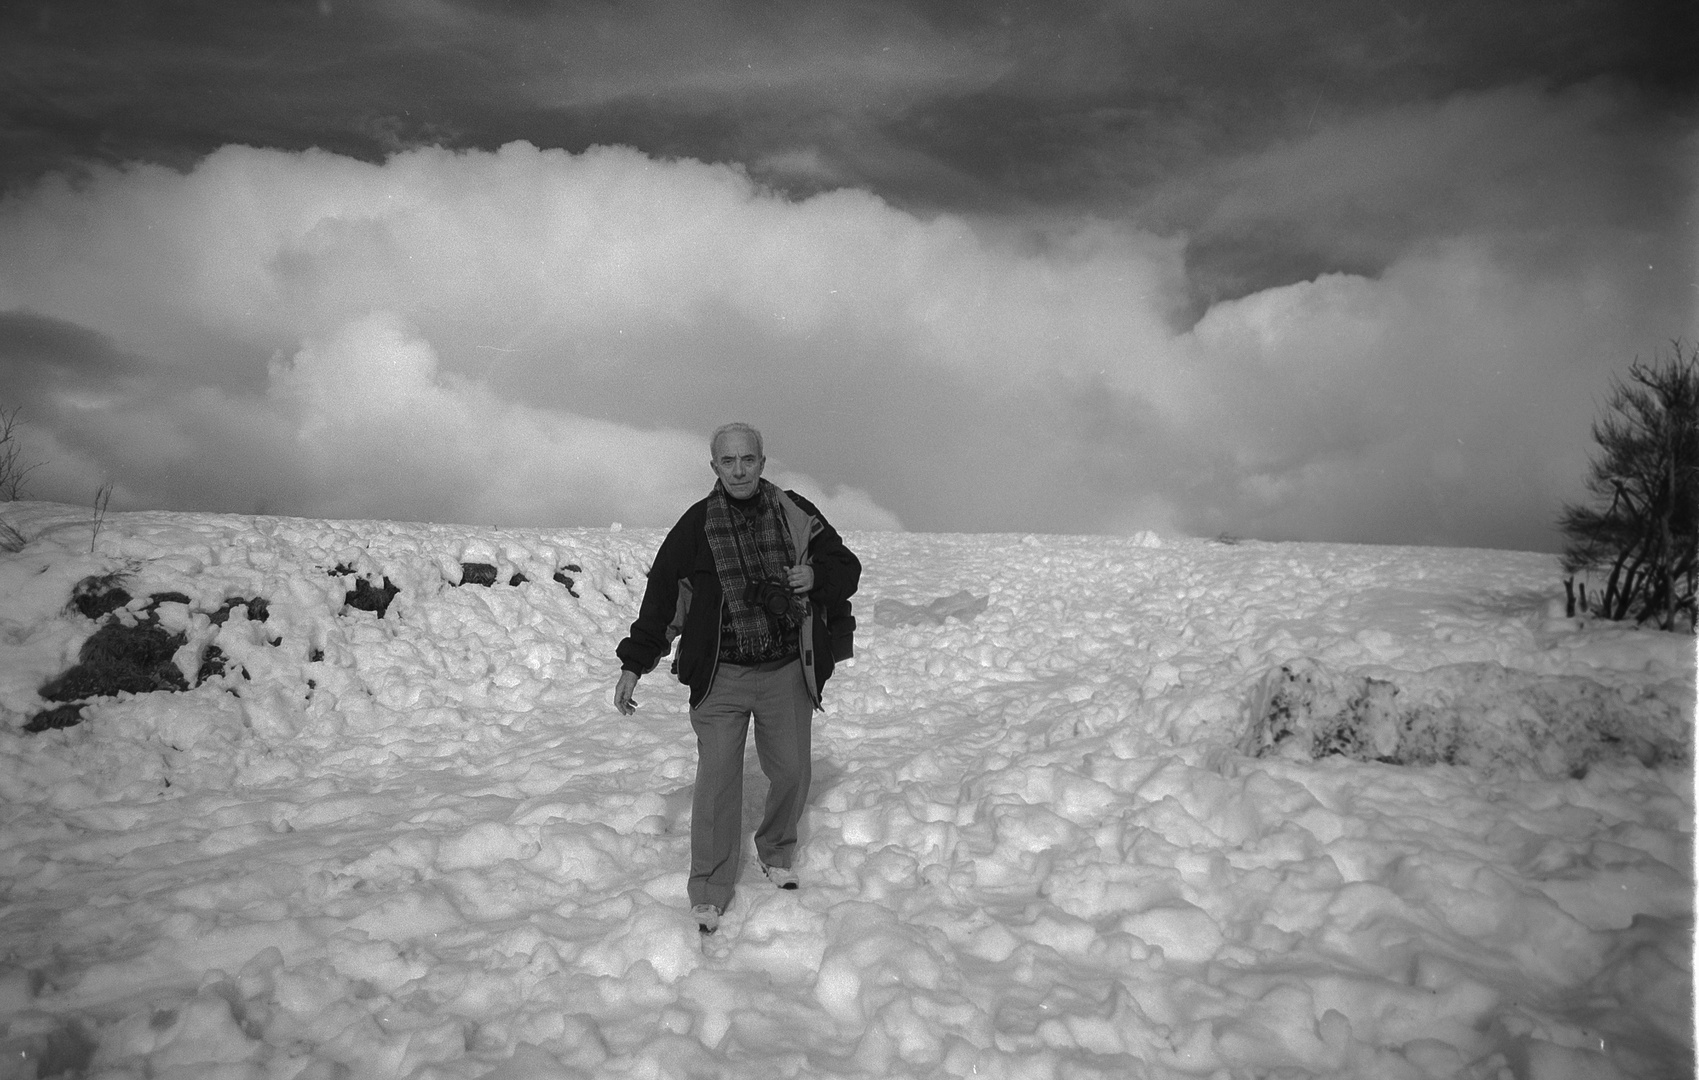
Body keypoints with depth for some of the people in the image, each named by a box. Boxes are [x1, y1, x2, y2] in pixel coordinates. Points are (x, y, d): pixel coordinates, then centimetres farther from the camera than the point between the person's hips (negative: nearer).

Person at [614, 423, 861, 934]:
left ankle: (776, 853, 40)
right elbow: (661, 593, 2)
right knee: (717, 782, -2)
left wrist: (816, 576, -14)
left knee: (791, 773, 12)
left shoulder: (796, 514, 1)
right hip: (721, 676, -1)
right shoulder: (696, 525, -2)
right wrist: (634, 663, 0)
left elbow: (847, 568, 9)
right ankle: (710, 891, 15)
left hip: (787, 672, 2)